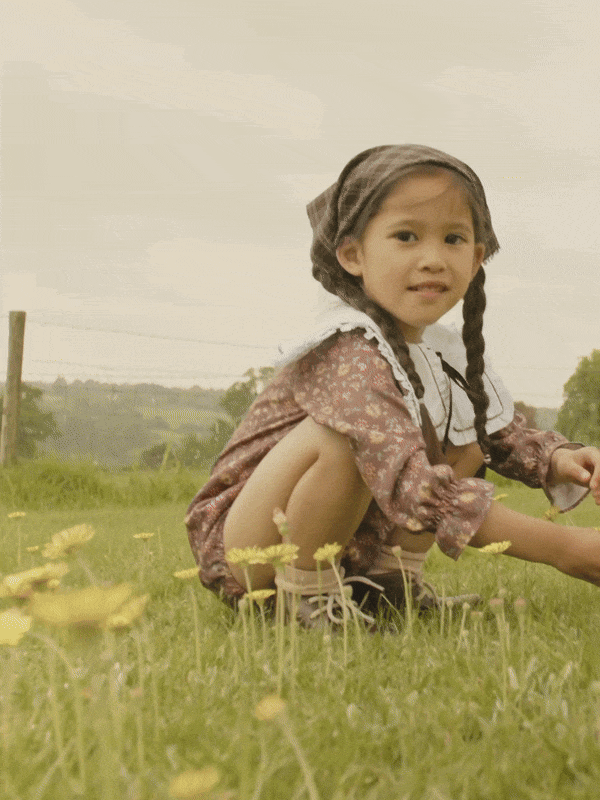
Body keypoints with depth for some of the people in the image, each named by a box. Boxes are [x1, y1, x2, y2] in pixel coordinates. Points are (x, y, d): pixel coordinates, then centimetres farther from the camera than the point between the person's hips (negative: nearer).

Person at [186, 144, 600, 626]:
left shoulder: (445, 351, 1)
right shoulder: (349, 354, -29)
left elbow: (506, 432, 14)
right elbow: (411, 484, -40)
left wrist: (559, 460, -12)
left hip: (347, 545, 9)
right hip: (246, 548, -8)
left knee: (472, 429, 4)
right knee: (341, 437, -35)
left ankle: (393, 577, 2)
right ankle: (305, 596, -17)